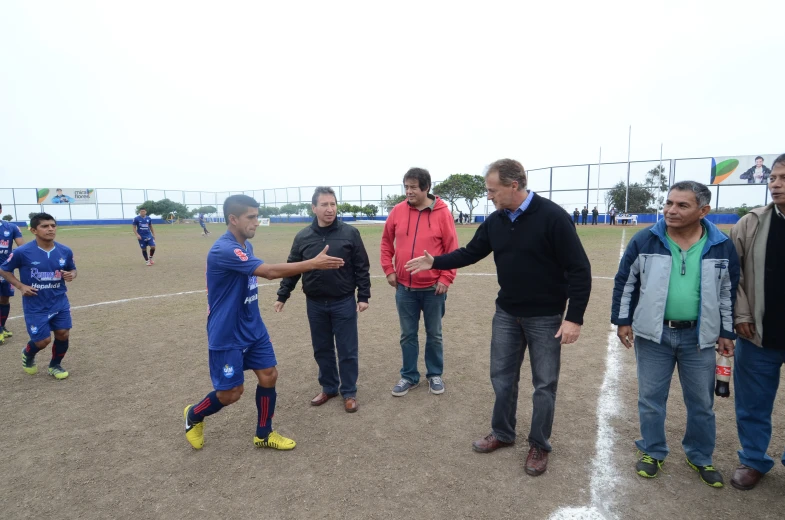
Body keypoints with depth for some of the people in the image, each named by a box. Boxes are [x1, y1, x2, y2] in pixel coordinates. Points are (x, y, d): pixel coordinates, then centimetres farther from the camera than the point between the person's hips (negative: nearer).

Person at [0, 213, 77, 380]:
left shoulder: (65, 251, -5)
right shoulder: (23, 252, -14)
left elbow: (72, 270, 11)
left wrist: (71, 275, -13)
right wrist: (21, 286, -11)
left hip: (60, 302, 3)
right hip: (35, 306, -3)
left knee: (63, 334, 2)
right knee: (43, 341, 0)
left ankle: (55, 365, 30)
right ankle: (28, 354, 38)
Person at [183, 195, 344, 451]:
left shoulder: (246, 246, 5)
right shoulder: (224, 250, -26)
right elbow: (270, 271, -34)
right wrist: (314, 263, -32)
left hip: (253, 329, 8)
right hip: (227, 336, -8)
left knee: (269, 376, 6)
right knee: (231, 393, 4)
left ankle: (264, 435, 25)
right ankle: (194, 415, 35)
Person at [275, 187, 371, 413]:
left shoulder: (350, 233, -6)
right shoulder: (303, 237, 1)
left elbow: (362, 268, -3)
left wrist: (363, 296, -5)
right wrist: (282, 296, 10)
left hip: (344, 303, -2)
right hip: (315, 304, 3)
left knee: (347, 351, 6)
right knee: (322, 350, 15)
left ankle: (349, 392, 22)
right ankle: (328, 388, 33)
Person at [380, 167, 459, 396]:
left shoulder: (442, 213, -8)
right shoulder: (397, 211, -1)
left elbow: (452, 249, -6)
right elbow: (386, 242, 11)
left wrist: (445, 278, -9)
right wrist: (389, 270, 4)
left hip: (433, 288, -2)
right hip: (404, 287, 2)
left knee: (434, 334, 14)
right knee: (408, 335, 13)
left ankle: (435, 375, 31)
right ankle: (409, 376, 29)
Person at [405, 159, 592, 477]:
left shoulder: (552, 217, -19)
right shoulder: (495, 221, 0)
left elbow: (579, 269, -17)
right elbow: (470, 253, 10)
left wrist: (574, 317, -19)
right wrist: (434, 262, 1)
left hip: (545, 318, -5)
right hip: (506, 314, 5)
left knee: (544, 384, 9)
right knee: (502, 376, 15)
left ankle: (539, 446, 28)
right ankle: (502, 434, 35)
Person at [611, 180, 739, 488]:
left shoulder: (722, 246, -3)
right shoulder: (645, 240, -8)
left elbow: (729, 292, 7)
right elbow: (625, 282, -1)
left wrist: (727, 332, 6)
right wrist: (622, 320, -3)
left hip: (699, 337, 2)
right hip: (652, 335, -1)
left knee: (701, 402, 15)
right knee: (651, 398, 10)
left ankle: (700, 458, 36)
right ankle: (653, 453, 29)